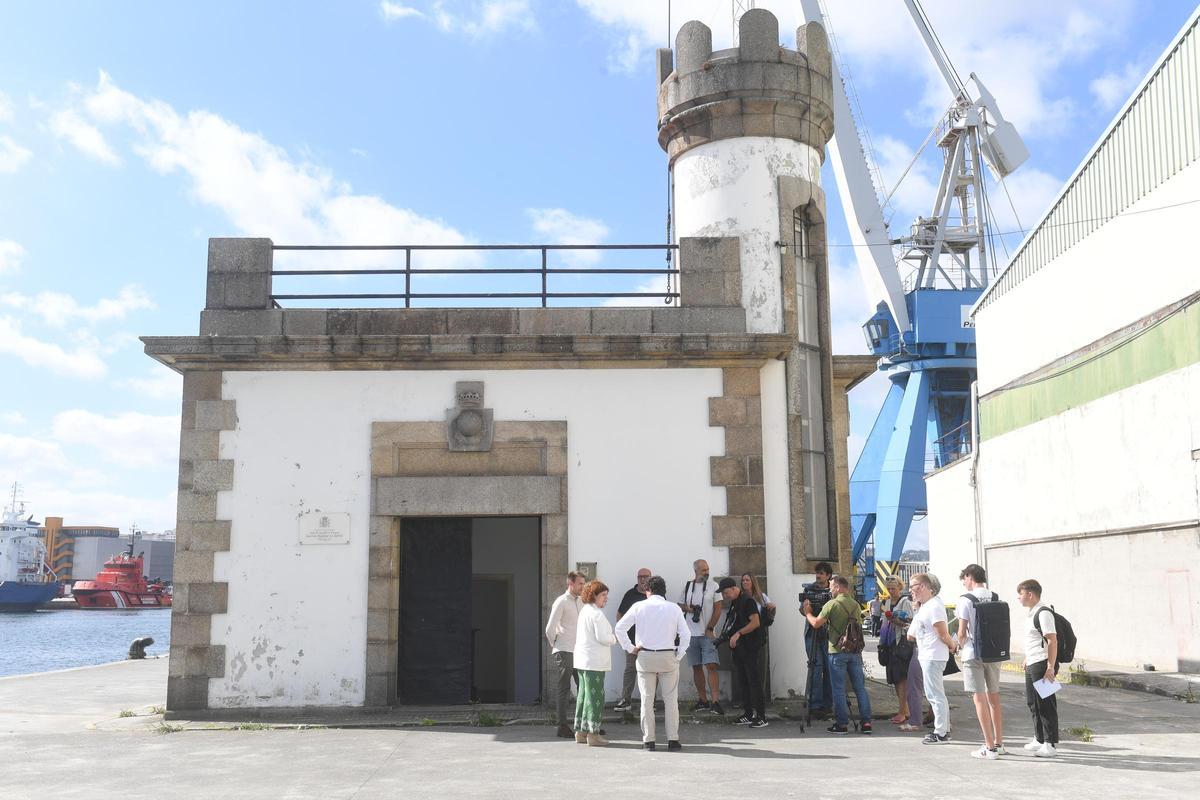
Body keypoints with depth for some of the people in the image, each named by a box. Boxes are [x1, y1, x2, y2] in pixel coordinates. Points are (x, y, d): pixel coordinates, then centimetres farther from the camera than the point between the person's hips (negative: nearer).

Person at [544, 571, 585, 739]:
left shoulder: (579, 602, 14)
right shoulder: (561, 602, -9)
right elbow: (550, 628, -11)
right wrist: (554, 645, 0)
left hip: (578, 651, 8)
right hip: (564, 651, -8)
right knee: (564, 689, -3)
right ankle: (562, 727, 2)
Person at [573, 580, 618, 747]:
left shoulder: (584, 611, 14)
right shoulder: (597, 614, -16)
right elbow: (602, 637, -21)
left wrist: (609, 636, 19)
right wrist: (614, 638, -1)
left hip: (582, 659, 10)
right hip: (594, 661, -10)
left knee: (584, 694, 15)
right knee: (595, 695, -4)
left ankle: (581, 732, 20)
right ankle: (592, 733, -2)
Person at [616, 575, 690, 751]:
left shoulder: (639, 607, 0)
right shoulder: (674, 608, 1)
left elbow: (620, 628, -3)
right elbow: (686, 634, -2)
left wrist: (630, 648, 4)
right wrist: (679, 655, 6)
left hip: (645, 656, 0)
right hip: (668, 656, 0)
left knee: (647, 699, 6)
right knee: (671, 699, 6)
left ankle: (648, 740, 6)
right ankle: (673, 739, 5)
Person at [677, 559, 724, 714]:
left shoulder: (713, 586, 0)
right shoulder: (687, 586, 8)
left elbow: (717, 609, -2)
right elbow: (680, 606, 15)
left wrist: (710, 629, -8)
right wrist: (688, 608, -7)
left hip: (708, 634, -3)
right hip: (691, 634, 3)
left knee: (711, 666, -11)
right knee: (697, 667, 7)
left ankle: (715, 702, -13)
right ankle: (703, 700, 15)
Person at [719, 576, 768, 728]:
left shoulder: (748, 601, -12)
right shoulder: (734, 603, 16)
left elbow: (755, 622, -20)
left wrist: (738, 633, -24)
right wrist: (726, 634, 10)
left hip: (749, 646, -9)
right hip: (738, 647, 9)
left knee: (754, 680, -8)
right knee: (742, 681, 11)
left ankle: (761, 716, -6)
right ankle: (748, 714, 18)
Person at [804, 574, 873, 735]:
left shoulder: (832, 604, -9)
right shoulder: (856, 605, 9)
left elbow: (816, 624, -10)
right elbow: (859, 627, 16)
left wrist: (808, 613, 6)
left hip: (837, 652, -5)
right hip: (856, 651, 5)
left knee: (839, 689, 2)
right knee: (860, 687, 9)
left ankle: (842, 723, 3)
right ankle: (866, 722, 8)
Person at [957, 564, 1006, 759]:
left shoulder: (966, 600, -11)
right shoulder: (996, 598, 4)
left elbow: (962, 632, -11)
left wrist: (961, 645, 8)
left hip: (973, 654, -6)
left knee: (980, 699, -1)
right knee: (994, 698, 15)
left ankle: (990, 748, 0)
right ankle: (999, 743, 23)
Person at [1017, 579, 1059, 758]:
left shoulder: (1044, 613, -17)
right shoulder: (1032, 613, 14)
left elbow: (1052, 641, -22)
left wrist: (1050, 667, -24)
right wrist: (1027, 659, 28)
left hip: (1042, 665, -11)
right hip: (1032, 665, 11)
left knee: (1046, 704, -3)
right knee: (1033, 702, 18)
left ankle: (1051, 744, 5)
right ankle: (1039, 739, 30)